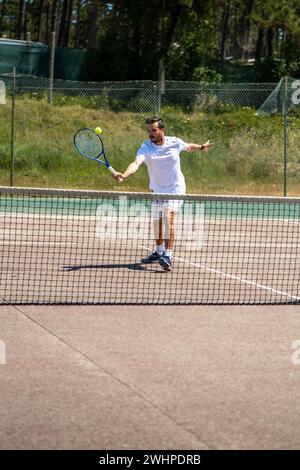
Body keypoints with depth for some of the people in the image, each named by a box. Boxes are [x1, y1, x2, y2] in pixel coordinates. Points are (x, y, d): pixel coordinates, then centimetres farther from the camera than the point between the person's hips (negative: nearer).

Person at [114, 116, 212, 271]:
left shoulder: (175, 142, -12)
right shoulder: (146, 147, -17)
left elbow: (188, 147, 14)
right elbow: (136, 163, -35)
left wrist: (201, 147, 25)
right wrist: (124, 175, -53)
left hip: (175, 189, -3)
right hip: (157, 190, 3)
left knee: (168, 217, -23)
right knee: (157, 222, 14)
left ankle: (168, 256, -30)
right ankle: (159, 251, 40)